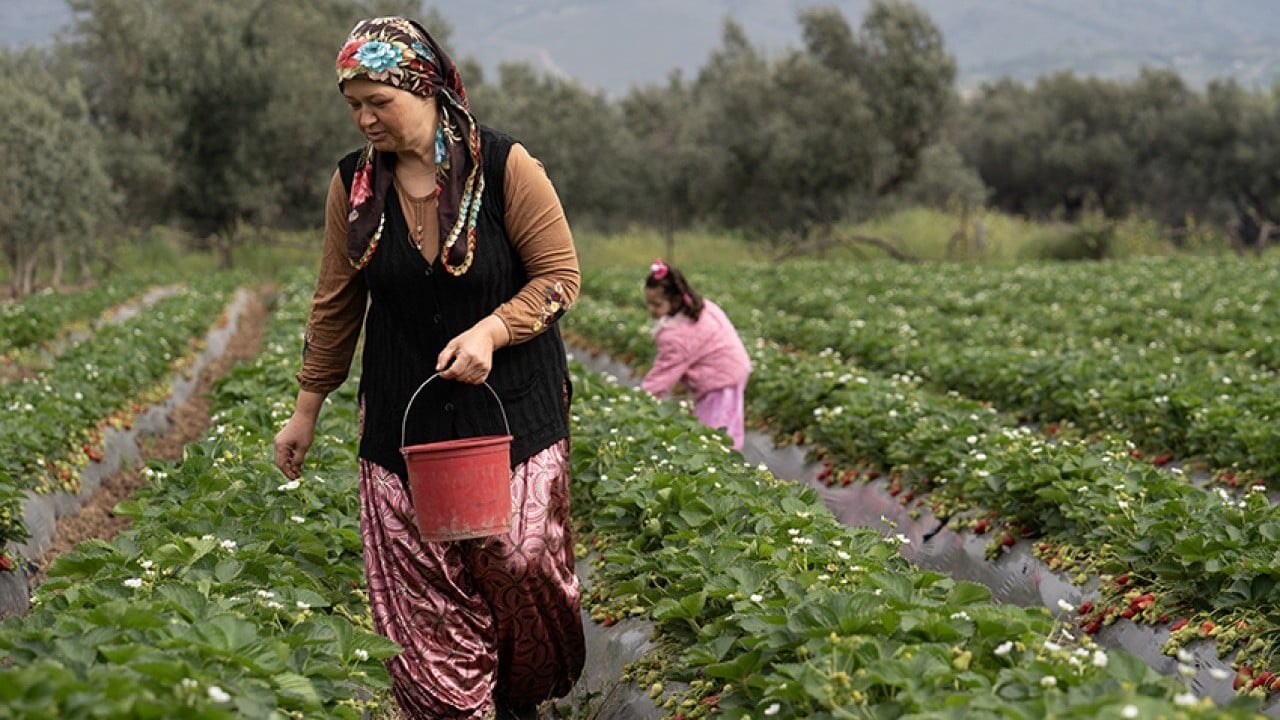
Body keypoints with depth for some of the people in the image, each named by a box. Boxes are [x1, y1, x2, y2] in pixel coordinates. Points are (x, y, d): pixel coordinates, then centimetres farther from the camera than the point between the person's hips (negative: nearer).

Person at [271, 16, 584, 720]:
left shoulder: (503, 165, -9)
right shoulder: (353, 182, 2)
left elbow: (561, 275, -5)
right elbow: (336, 306, 10)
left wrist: (491, 331, -21)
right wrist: (305, 411, 13)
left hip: (510, 411, -2)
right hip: (403, 421, 2)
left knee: (519, 563, -2)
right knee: (424, 606, -2)